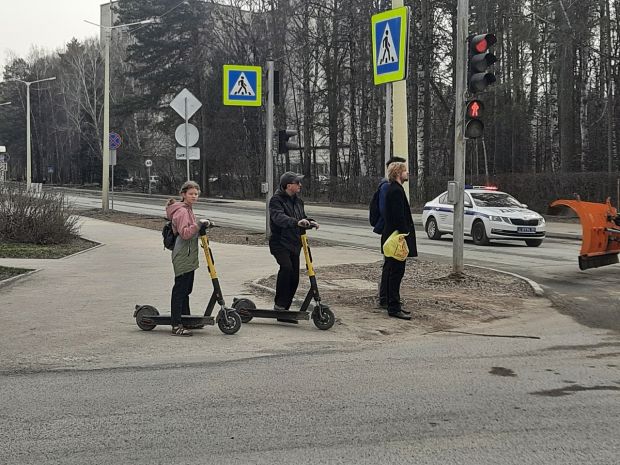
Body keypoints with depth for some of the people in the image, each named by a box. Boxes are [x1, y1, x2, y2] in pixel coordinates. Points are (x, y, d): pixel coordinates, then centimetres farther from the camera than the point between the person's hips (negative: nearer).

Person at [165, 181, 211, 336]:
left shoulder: (187, 210, 16)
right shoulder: (181, 211, -15)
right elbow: (184, 233, -26)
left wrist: (203, 225, 11)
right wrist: (198, 225, -32)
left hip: (188, 257, 11)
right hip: (183, 257, -11)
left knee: (186, 289, 18)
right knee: (180, 290, -9)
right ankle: (176, 326, -8)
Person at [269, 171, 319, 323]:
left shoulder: (298, 201, 15)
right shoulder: (276, 200, -10)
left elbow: (302, 218, 22)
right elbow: (279, 217, -28)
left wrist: (309, 222, -2)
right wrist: (296, 222, -43)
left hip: (294, 245, 8)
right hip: (280, 243, -8)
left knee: (294, 278, 5)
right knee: (286, 267, -30)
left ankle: (284, 311, 16)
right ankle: (279, 305, -19)